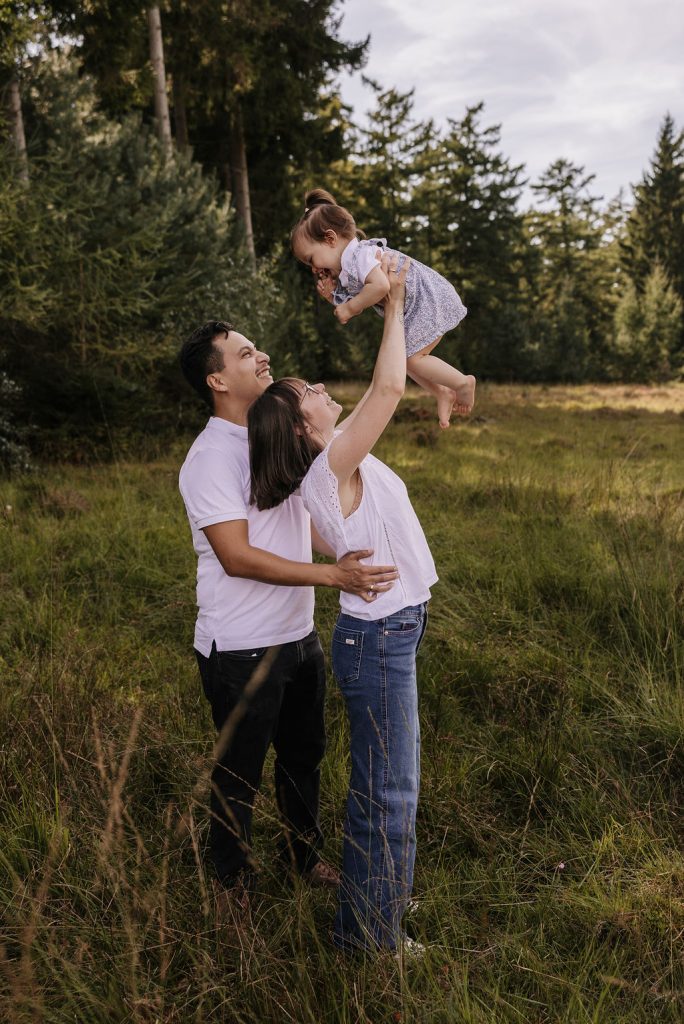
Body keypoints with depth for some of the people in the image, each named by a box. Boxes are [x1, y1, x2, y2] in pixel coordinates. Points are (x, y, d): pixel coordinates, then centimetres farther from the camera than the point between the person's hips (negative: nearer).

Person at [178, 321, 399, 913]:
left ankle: (304, 853, 46)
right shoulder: (212, 457, -19)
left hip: (299, 637, 8)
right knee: (240, 774, 11)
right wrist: (333, 575, -31)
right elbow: (237, 557, -26)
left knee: (304, 756, 24)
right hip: (242, 651, -8)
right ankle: (234, 885, 34)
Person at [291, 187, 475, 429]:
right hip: (416, 310, 11)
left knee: (411, 358, -11)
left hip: (430, 300, -11)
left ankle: (463, 383, 4)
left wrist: (350, 307, -26)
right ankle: (443, 394, 15)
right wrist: (333, 296, -6)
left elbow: (380, 285, -39)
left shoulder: (359, 254, -23)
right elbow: (355, 307, 11)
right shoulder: (344, 271, 9)